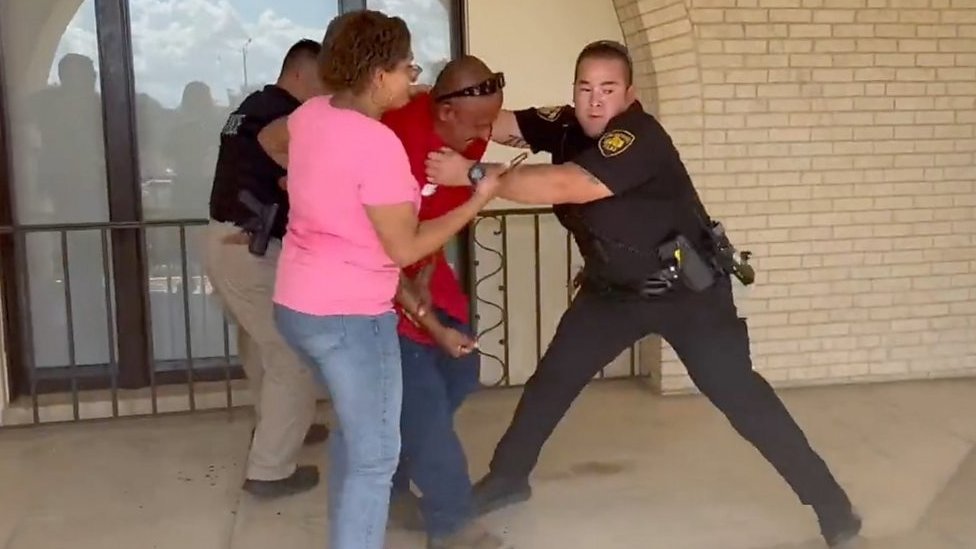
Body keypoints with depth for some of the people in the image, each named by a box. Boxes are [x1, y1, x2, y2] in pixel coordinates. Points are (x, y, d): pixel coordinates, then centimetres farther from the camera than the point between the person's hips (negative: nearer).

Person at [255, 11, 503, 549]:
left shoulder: (312, 113, 2)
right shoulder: (378, 143, -23)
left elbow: (269, 139, 26)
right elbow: (405, 249, -19)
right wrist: (478, 201, -11)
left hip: (297, 304, 9)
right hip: (349, 316, -9)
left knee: (353, 430, 27)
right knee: (375, 456, 3)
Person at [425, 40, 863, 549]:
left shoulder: (639, 137, -29)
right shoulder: (566, 126, -6)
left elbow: (562, 186, -39)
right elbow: (499, 124, -10)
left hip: (687, 289, -7)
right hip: (613, 289, 7)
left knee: (740, 396, -8)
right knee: (552, 379, 10)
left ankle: (830, 504, 3)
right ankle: (507, 477, 29)